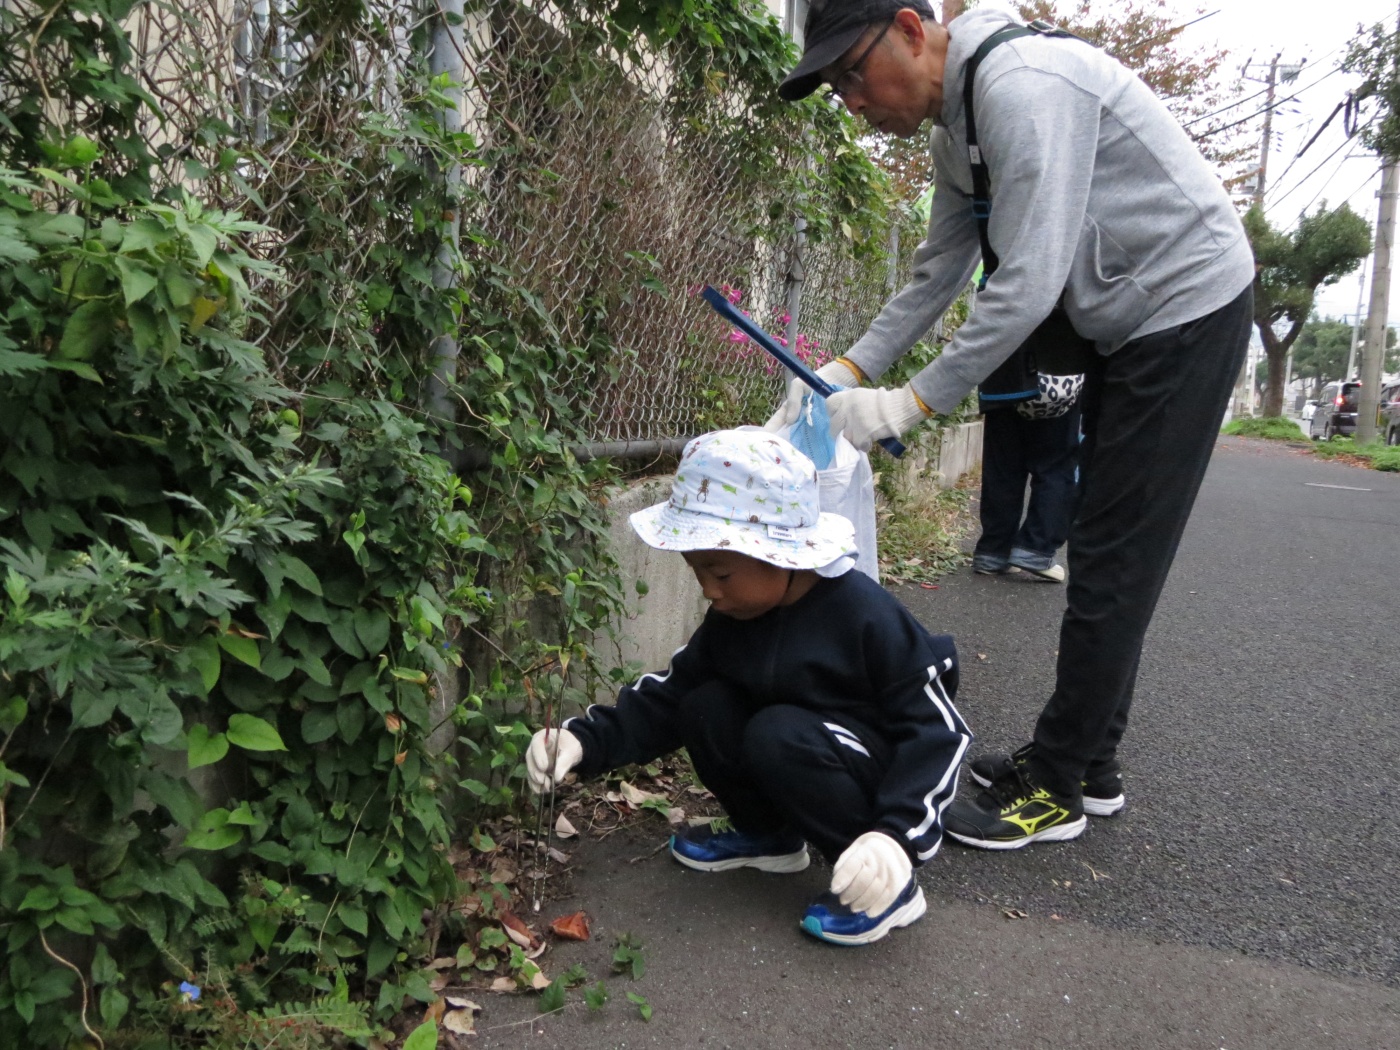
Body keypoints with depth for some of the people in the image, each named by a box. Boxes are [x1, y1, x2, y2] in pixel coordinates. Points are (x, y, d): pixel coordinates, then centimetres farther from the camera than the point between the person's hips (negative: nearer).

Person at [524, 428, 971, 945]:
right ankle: (769, 835, 10)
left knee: (779, 736, -31)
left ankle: (891, 885, -15)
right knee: (705, 709, -13)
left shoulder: (867, 617, -25)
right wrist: (587, 739, -14)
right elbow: (669, 695, 1)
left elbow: (938, 731, -22)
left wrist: (896, 835, -34)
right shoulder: (732, 616, -5)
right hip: (804, 764, 7)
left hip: (881, 780, -6)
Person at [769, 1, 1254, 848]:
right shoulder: (954, 126, 8)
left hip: (1189, 307, -10)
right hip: (1128, 325, 10)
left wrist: (912, 403, -24)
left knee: (1113, 563, -8)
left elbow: (1028, 285, -29)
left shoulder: (1020, 84, -24)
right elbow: (938, 275, 10)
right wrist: (847, 372, -1)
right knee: (1105, 554, 12)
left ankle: (1055, 792, 3)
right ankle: (1088, 763, 23)